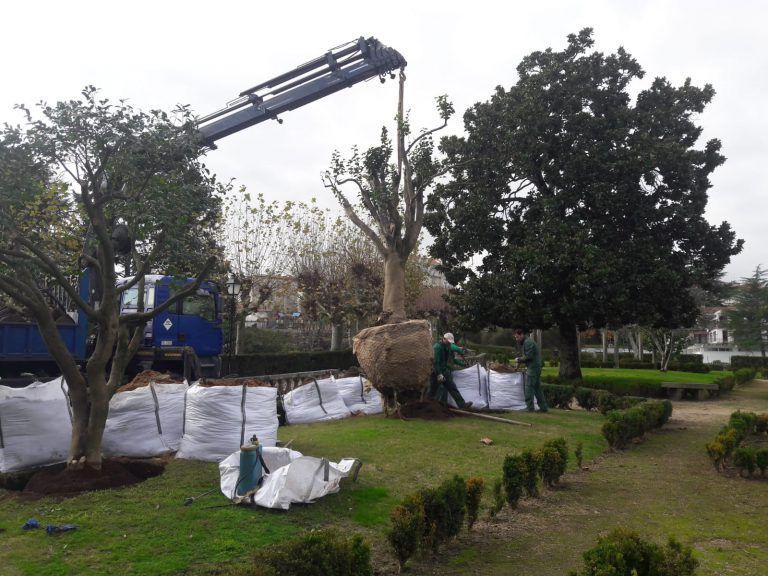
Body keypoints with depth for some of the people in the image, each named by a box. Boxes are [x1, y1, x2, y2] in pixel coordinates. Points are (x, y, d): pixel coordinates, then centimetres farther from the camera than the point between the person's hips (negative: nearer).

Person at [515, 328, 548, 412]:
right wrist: (521, 360, 7)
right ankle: (543, 407, 14)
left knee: (529, 387, -8)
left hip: (533, 367, -11)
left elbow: (529, 356, -20)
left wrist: (520, 359, -7)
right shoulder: (527, 341, 20)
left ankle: (529, 407, -8)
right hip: (536, 367, 11)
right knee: (537, 387, 12)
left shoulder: (528, 342, -13)